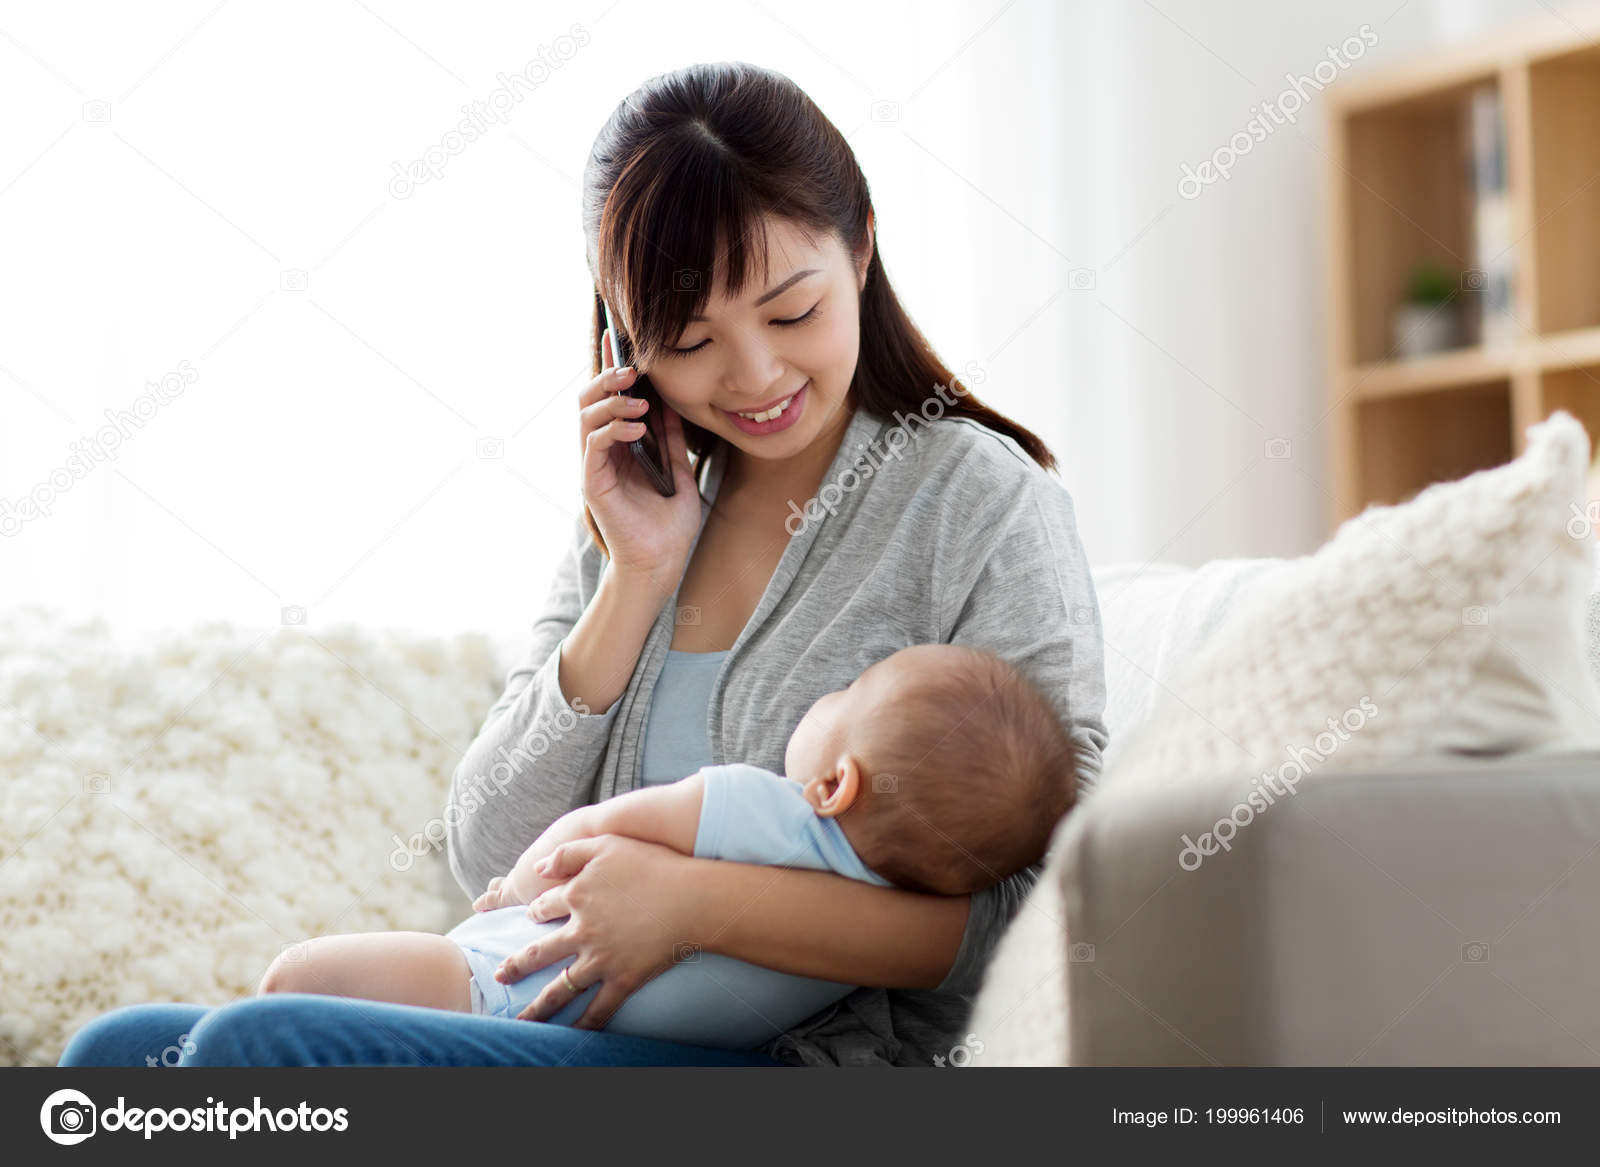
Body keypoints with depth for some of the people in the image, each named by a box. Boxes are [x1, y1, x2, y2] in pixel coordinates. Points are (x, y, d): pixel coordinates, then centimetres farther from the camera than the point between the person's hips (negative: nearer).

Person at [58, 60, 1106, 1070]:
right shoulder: (649, 509, 12)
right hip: (590, 1027, 6)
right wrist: (636, 579, -4)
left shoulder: (978, 499, -6)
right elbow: (491, 859, 6)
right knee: (118, 1048, -6)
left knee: (262, 1044, -22)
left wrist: (702, 902, -21)